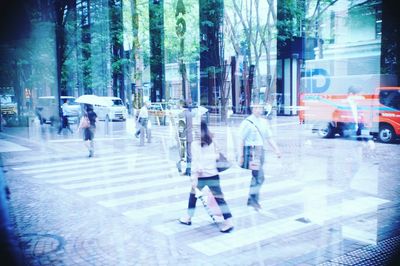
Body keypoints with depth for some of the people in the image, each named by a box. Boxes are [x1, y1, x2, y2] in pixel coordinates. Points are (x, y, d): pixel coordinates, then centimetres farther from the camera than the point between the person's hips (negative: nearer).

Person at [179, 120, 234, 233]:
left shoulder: (195, 143, -9)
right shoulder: (212, 142, 6)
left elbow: (195, 161, -13)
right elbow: (216, 156, 10)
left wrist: (194, 178, -13)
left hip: (201, 176, -3)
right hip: (213, 174, 4)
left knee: (193, 194, 18)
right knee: (219, 197, 2)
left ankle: (188, 217, 29)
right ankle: (228, 221, -7)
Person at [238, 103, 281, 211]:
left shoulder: (264, 122, 11)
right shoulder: (247, 122, -8)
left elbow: (269, 138, 15)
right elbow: (241, 140, -8)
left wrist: (276, 149, 5)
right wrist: (240, 156, -10)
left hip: (260, 150, 7)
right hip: (251, 150, -7)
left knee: (256, 177, 12)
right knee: (259, 177, -11)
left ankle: (252, 200, 24)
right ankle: (253, 199, 1)